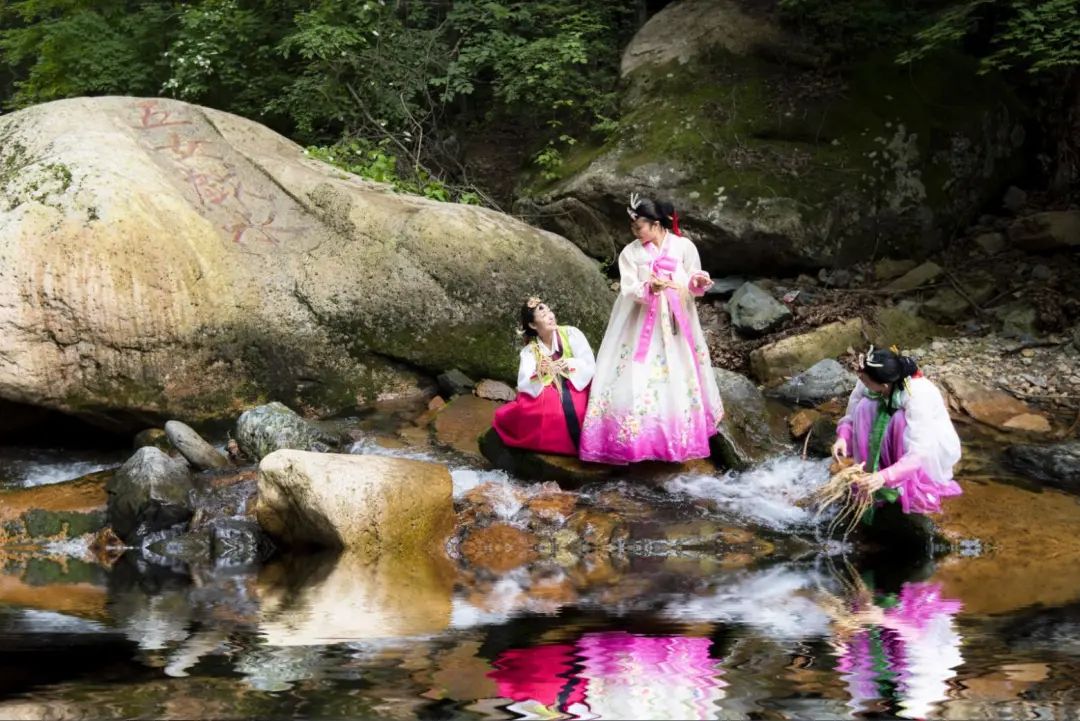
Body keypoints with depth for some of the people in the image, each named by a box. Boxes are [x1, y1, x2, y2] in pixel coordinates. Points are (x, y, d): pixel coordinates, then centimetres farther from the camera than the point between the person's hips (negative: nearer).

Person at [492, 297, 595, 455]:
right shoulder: (529, 351, 2)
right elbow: (523, 385, -9)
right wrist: (538, 374, -29)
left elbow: (589, 365, -8)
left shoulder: (571, 334, -2)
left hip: (576, 388, -2)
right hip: (546, 395, 2)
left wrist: (567, 364, -25)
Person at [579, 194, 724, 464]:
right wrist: (649, 287, -29)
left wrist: (698, 282, -22)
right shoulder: (630, 253, -2)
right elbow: (629, 289, -9)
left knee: (677, 378, 4)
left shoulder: (684, 247, -2)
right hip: (640, 324, 0)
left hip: (674, 323, 0)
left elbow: (692, 284, 1)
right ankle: (635, 439, -3)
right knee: (637, 380, -7)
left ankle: (678, 438, 15)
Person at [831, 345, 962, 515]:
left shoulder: (918, 396, -36)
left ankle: (910, 488, -16)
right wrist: (843, 437, -32)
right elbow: (852, 416, -10)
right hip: (895, 447, 5)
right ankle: (869, 475, -12)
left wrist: (885, 477, -51)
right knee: (865, 407, -22)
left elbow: (918, 454, -39)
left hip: (936, 448, -5)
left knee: (901, 419, -35)